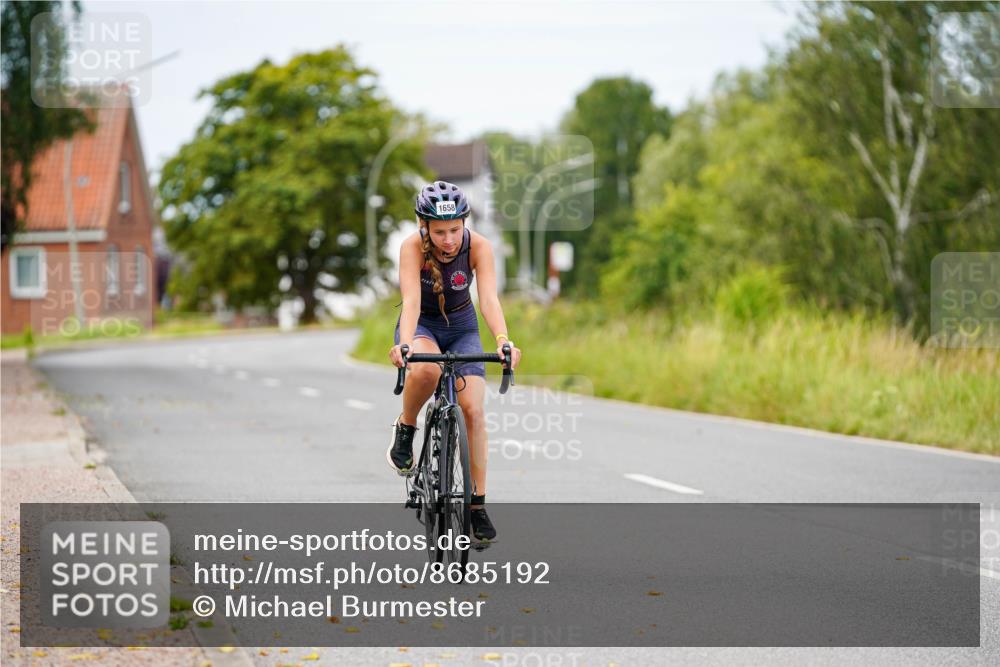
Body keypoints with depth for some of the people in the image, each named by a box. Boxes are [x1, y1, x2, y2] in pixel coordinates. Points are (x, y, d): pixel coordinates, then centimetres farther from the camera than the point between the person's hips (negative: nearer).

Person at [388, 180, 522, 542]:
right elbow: (411, 300, -37)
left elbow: (489, 298, -33)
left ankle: (478, 503, -4)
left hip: (462, 326, 2)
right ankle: (405, 428, -8)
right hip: (421, 324, -2)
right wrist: (404, 344, -55)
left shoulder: (479, 246, -23)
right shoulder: (413, 247, -26)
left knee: (473, 409, -14)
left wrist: (503, 341, -51)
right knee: (426, 369, -38)